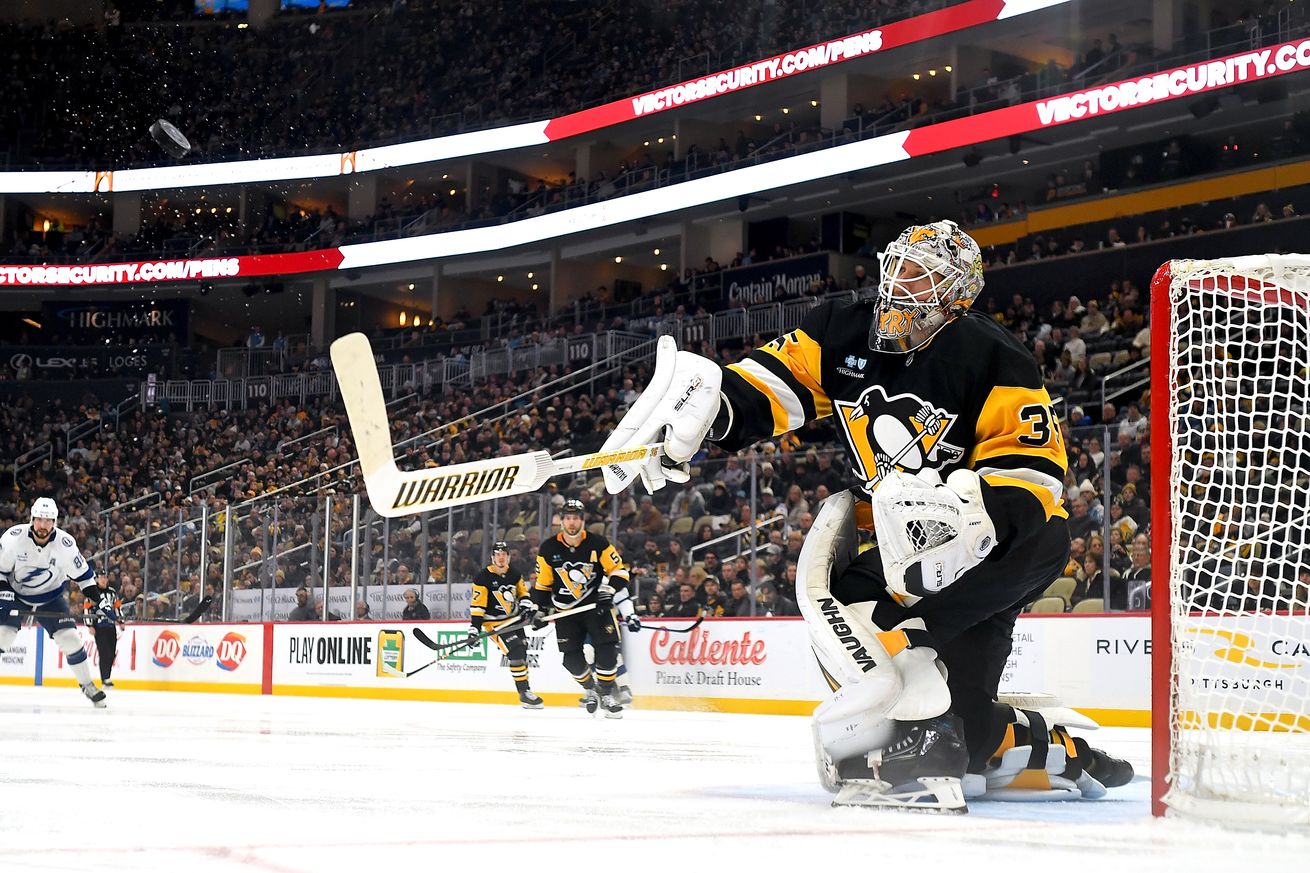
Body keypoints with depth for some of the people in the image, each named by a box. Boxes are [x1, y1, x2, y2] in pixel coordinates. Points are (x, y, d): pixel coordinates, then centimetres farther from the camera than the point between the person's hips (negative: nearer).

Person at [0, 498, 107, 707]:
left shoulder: (65, 543, -19)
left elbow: (83, 574, -7)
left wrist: (96, 601, -11)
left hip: (50, 597, 1)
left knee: (70, 638, -8)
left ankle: (88, 686, 8)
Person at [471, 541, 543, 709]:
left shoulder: (515, 573, 0)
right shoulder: (483, 577, -17)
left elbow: (523, 591, 16)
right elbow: (477, 605, -17)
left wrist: (527, 604, -4)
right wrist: (475, 629, -22)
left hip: (514, 618, 7)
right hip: (494, 622, -7)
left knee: (522, 651, 11)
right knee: (515, 652, -18)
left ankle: (525, 689, 26)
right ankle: (524, 693, -12)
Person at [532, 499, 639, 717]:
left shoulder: (597, 544, -9)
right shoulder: (548, 549, -4)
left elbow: (618, 571, -4)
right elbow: (542, 584, 7)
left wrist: (627, 610, -11)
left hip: (596, 603, -2)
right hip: (566, 609, 2)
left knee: (606, 649, -17)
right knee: (572, 658, -4)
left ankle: (608, 693, -1)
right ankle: (590, 689, 23)